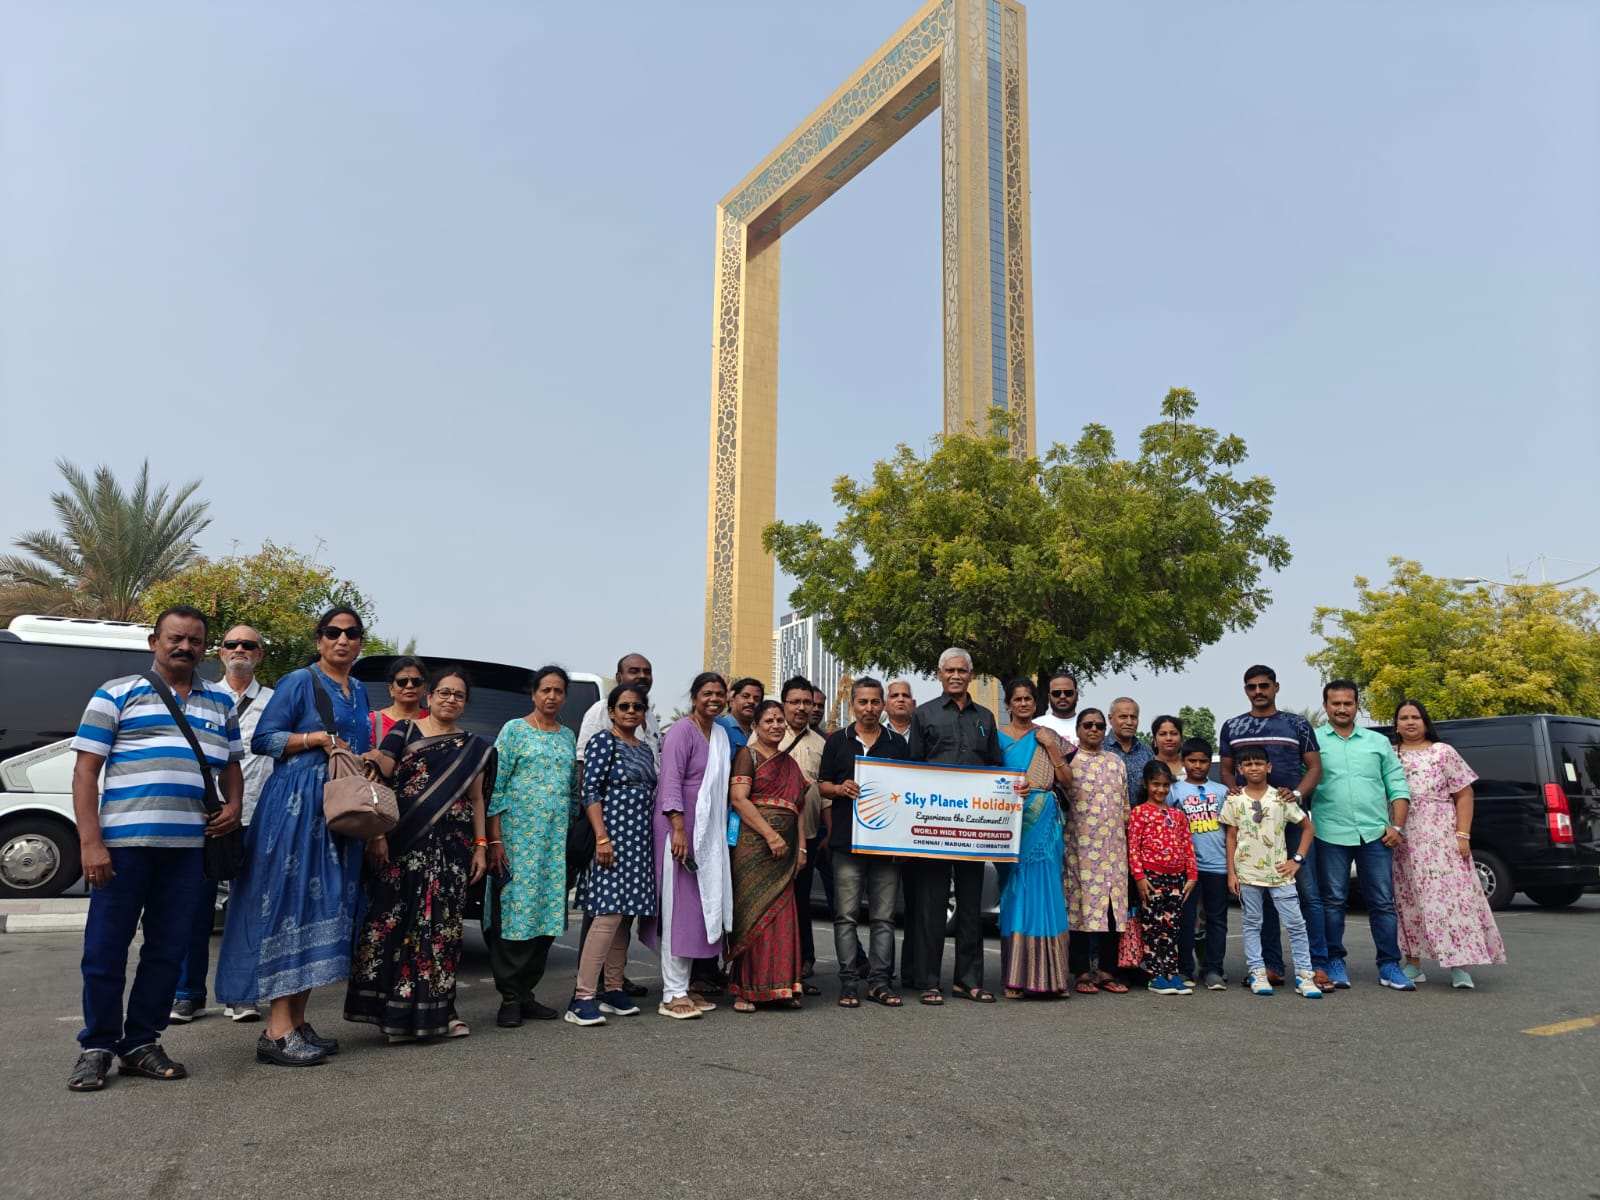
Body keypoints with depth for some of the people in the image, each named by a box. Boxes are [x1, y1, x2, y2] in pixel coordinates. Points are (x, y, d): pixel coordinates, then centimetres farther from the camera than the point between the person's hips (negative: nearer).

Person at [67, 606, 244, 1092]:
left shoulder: (220, 703, 16)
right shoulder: (117, 694, 3)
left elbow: (231, 766, 23)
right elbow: (85, 771, -1)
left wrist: (234, 806, 2)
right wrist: (90, 842, -10)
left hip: (189, 846, 4)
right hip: (124, 842, -3)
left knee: (168, 949, 8)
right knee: (105, 948, 3)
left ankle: (141, 1044, 21)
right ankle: (96, 1047, 18)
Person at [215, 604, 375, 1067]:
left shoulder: (359, 692, 18)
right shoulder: (299, 682, -2)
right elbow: (263, 739, -6)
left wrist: (365, 759, 5)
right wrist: (317, 739, -15)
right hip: (296, 804, -7)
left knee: (328, 905, 6)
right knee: (289, 902, -9)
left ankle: (298, 1021, 13)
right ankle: (278, 1031, -6)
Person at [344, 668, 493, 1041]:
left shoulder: (472, 747, 14)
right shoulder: (403, 731, 4)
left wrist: (481, 846, 7)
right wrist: (377, 835, -12)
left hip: (453, 847, 3)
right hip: (403, 843, -3)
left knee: (442, 924, 5)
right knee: (394, 919, -5)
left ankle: (438, 1009, 14)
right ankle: (395, 1009, 3)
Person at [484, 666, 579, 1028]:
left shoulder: (568, 736, 15)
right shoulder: (514, 730, 0)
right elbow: (495, 786, -6)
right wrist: (495, 839, -12)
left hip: (557, 839, 5)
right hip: (519, 834, -5)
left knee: (547, 914, 5)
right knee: (514, 911, -6)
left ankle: (526, 992, 14)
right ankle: (510, 998, 2)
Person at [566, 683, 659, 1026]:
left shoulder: (645, 750, 18)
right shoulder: (603, 741, -4)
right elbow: (590, 792, -11)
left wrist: (652, 839, 16)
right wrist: (602, 837, -19)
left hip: (639, 842, 8)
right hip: (612, 839, -8)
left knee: (624, 916, 9)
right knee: (608, 914, -14)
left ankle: (614, 989, 17)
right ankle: (583, 998, -13)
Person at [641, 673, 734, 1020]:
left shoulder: (721, 734, 15)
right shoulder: (682, 731, -10)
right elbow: (671, 781, -17)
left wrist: (720, 832, 14)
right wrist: (679, 828, -25)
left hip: (708, 832, 8)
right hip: (679, 829, -8)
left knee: (699, 909, 10)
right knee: (678, 910, -6)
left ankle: (684, 987, 19)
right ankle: (673, 994, -1)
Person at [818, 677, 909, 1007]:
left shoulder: (897, 743, 12)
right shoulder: (837, 741, 9)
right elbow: (822, 785, 9)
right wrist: (840, 788, -12)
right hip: (846, 840, -1)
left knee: (883, 916, 4)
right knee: (846, 914, -1)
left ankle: (879, 982, 11)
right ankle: (848, 983, 5)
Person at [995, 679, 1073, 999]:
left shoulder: (1048, 736, 12)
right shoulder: (998, 736, 6)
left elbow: (1066, 781, 8)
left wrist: (1052, 748, -1)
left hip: (1045, 822, 2)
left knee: (1045, 889, -1)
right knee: (1016, 891, -4)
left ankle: (1049, 974, 6)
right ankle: (1016, 975, 1)